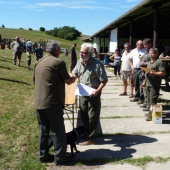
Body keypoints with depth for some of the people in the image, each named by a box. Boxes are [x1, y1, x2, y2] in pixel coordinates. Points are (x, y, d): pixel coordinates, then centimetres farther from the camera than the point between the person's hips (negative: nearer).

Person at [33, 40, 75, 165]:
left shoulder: (39, 62, 12)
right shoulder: (58, 62, -10)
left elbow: (34, 81, 21)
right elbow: (68, 81, -4)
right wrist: (74, 78, 17)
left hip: (39, 102, 7)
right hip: (53, 103, -7)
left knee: (43, 129, 15)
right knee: (58, 130, 3)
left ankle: (43, 155, 22)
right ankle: (60, 158, 10)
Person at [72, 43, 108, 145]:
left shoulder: (97, 64, -20)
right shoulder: (80, 62, 0)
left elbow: (104, 80, -17)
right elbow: (74, 73, 13)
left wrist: (97, 91, -27)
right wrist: (72, 77, -10)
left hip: (93, 93, -7)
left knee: (93, 116, 2)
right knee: (83, 114, 19)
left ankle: (91, 138, 13)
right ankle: (86, 132, 38)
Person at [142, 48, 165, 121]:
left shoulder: (159, 61, -8)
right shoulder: (149, 62, 19)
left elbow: (163, 73, -14)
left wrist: (153, 74, -22)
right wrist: (145, 82, 23)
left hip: (155, 85, -9)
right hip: (148, 84, 9)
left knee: (153, 100, -8)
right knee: (149, 100, 15)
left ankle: (152, 115, -5)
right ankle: (151, 112, 26)